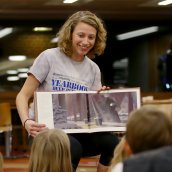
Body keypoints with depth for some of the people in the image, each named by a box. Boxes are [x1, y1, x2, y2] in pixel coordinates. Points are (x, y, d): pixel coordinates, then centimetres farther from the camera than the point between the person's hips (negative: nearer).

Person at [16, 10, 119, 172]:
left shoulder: (93, 69, 9)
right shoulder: (49, 57, -4)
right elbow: (23, 95, -6)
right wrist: (26, 122, -24)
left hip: (77, 131, 4)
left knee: (112, 142, -24)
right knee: (73, 148, -36)